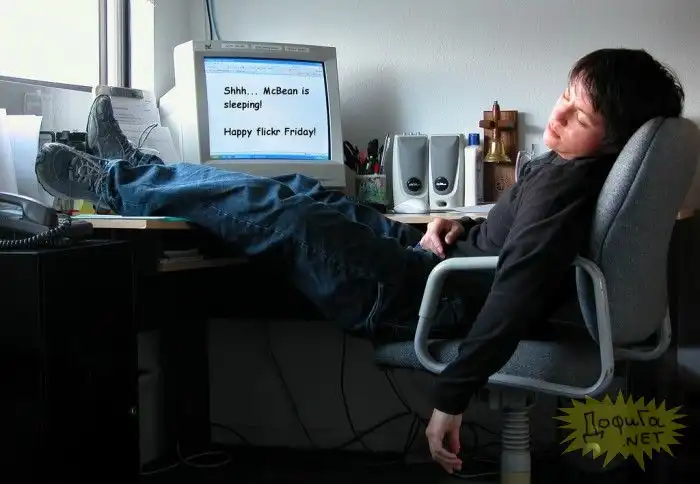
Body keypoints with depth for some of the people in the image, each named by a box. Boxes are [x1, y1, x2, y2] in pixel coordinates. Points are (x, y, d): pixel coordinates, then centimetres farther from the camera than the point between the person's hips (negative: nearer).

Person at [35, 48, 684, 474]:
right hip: (450, 265, 10)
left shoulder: (569, 180, -23)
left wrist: (451, 396, -37)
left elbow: (518, 290, -35)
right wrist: (453, 231, 4)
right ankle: (133, 167, 19)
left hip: (450, 301, -10)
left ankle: (111, 183, 2)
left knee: (289, 218, -14)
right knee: (302, 192, 10)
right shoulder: (570, 167, 8)